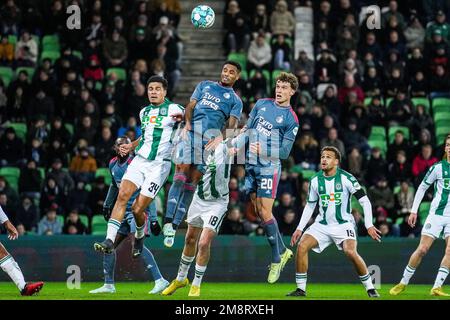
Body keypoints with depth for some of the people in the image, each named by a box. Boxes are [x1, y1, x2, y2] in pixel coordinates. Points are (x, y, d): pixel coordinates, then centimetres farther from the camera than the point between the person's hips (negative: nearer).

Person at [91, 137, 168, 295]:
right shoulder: (113, 164, 7)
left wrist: (153, 219, -18)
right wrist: (107, 204, 34)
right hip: (124, 210, 8)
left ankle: (160, 280, -24)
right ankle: (109, 285, 18)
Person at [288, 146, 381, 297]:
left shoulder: (346, 178, -11)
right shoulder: (315, 180, 2)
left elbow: (365, 201, -8)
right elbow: (310, 206, 15)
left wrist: (369, 225, -16)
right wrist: (299, 229, 9)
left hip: (343, 224, -4)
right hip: (322, 224, 4)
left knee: (351, 252, -28)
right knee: (302, 246, -17)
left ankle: (370, 288, -11)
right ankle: (301, 289, -6)